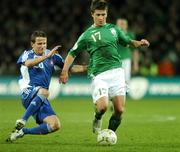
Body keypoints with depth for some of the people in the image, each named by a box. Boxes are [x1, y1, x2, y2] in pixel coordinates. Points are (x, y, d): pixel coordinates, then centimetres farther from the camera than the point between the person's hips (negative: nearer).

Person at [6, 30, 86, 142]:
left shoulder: (53, 56, 12)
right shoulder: (27, 54, -1)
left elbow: (69, 67, 19)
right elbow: (28, 63, -26)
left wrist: (86, 68, 4)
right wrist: (47, 56, -35)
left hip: (41, 100, 6)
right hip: (28, 94, -6)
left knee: (55, 125, -11)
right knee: (44, 91, -39)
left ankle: (22, 131, 2)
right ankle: (22, 121, -32)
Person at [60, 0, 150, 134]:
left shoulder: (113, 29, 15)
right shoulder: (87, 35, 6)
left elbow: (127, 41, 28)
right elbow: (73, 53, 11)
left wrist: (139, 43, 8)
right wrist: (65, 71, 2)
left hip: (116, 72, 3)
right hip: (99, 75, -3)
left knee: (119, 109, -6)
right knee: (102, 106, -20)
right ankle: (97, 119, 15)